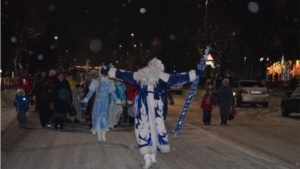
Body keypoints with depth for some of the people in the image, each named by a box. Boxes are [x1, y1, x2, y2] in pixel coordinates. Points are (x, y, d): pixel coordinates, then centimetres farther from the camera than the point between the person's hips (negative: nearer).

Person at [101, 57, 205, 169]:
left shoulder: (140, 75, 9)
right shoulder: (162, 76, 5)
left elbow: (123, 75, 14)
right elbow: (179, 78, 9)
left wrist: (107, 70, 24)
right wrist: (196, 73, 18)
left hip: (143, 106, 0)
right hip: (156, 106, 0)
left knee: (144, 128, -1)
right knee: (155, 127, 13)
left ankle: (147, 159, -10)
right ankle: (153, 156, 20)